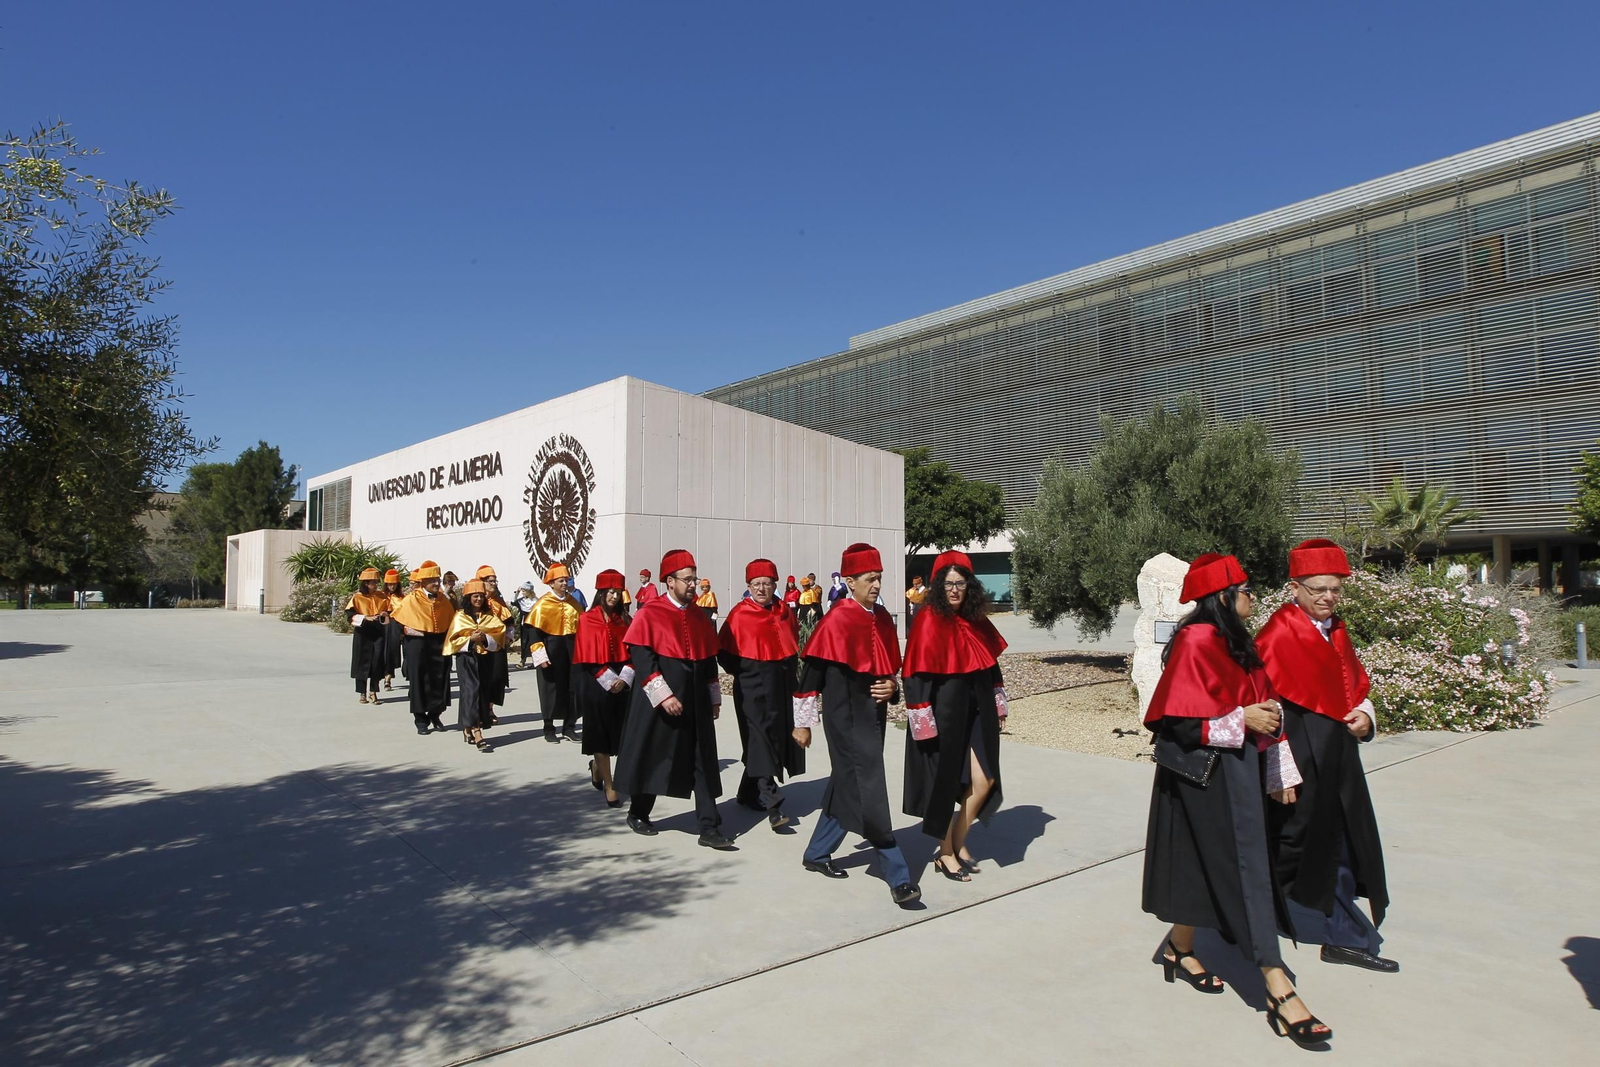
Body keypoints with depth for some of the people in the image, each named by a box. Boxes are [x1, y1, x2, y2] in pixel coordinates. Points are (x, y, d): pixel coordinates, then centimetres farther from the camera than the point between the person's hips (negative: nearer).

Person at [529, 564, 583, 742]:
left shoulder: (572, 602, 9)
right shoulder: (543, 603, -7)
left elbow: (581, 625, 15)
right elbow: (536, 632, -10)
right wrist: (541, 656, -16)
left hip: (571, 649, 5)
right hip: (552, 649, -5)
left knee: (571, 688, 6)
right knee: (551, 689, 4)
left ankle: (568, 728, 17)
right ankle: (549, 729, 16)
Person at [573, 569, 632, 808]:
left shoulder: (623, 620, 7)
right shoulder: (588, 620, -5)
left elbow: (631, 652, 5)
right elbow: (589, 657, -8)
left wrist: (624, 678, -10)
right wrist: (609, 681, -14)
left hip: (620, 684, 4)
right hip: (595, 685, -4)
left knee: (614, 732, 10)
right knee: (600, 733, 0)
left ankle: (596, 766, 37)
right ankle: (609, 787, 5)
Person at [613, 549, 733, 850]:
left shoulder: (699, 615, 8)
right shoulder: (650, 613, -9)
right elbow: (641, 657, -15)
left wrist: (714, 698, 13)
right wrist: (663, 695, -21)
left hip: (695, 702, 5)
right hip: (659, 702, -5)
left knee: (704, 763, 2)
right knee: (653, 757, 9)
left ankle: (709, 829, 6)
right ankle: (638, 813, 32)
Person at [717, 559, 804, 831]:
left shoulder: (785, 612, 5)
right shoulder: (739, 614, -9)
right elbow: (725, 654, -3)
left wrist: (786, 670, 10)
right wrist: (743, 672, -4)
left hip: (780, 689, 6)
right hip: (752, 689, -5)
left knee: (777, 740, 11)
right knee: (760, 740, -11)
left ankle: (749, 793, 29)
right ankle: (772, 805, -14)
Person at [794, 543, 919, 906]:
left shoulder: (883, 620, 7)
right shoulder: (836, 621, -14)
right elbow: (810, 673, -11)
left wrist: (891, 687, -3)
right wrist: (803, 722, -8)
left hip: (874, 717, 8)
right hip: (846, 720, -8)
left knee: (846, 787, 17)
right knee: (869, 794, -7)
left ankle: (817, 854, 33)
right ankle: (898, 876, -1)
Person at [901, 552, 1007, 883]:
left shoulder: (976, 621, 5)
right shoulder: (928, 622, -15)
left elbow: (991, 665, 15)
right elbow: (915, 675, -17)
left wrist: (998, 704, 14)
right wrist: (924, 723, -19)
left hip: (975, 714, 6)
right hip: (942, 716, -6)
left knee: (983, 782, 7)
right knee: (945, 783, 6)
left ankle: (958, 844, 28)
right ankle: (946, 854, 24)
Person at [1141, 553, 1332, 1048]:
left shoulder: (1234, 642, 12)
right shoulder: (1197, 643, -17)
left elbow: (1262, 705, 17)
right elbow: (1176, 720, -20)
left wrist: (1281, 771, 17)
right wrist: (1242, 719, -19)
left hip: (1238, 767, 9)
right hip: (1208, 771, -9)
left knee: (1205, 864, 16)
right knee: (1244, 864, -8)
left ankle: (1180, 946, 31)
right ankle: (1278, 988, -4)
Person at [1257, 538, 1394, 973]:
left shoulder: (1336, 631, 10)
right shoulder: (1278, 635, -16)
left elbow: (1358, 685, 20)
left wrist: (1365, 714, -2)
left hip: (1338, 759, 8)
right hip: (1301, 763, -8)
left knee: (1343, 850, 15)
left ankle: (1344, 938, 27)